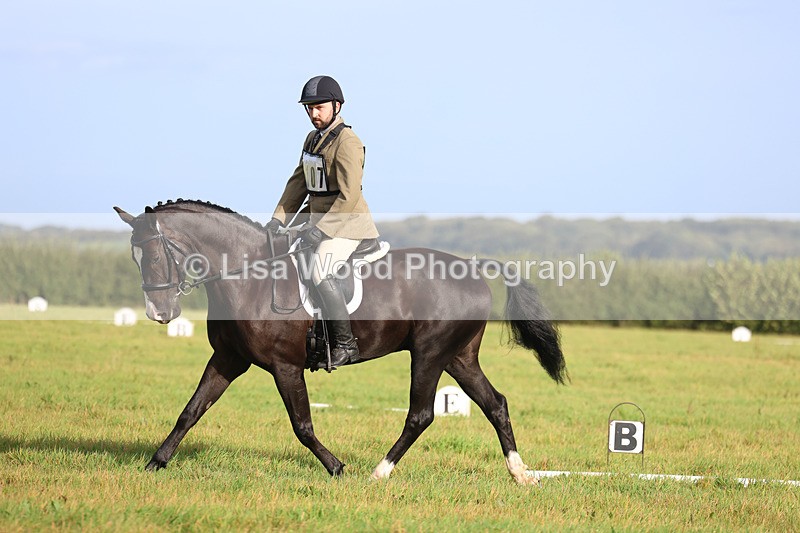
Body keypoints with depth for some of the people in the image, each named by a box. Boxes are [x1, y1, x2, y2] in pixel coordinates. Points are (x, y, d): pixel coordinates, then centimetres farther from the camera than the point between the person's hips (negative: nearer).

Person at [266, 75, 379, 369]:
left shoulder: (347, 142, -16)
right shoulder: (313, 138, 12)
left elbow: (349, 196, -22)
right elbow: (298, 182, 15)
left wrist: (320, 229, -23)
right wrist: (278, 220, 5)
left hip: (346, 225, -10)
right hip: (319, 223, 10)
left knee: (320, 271, -28)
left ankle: (345, 343, -24)